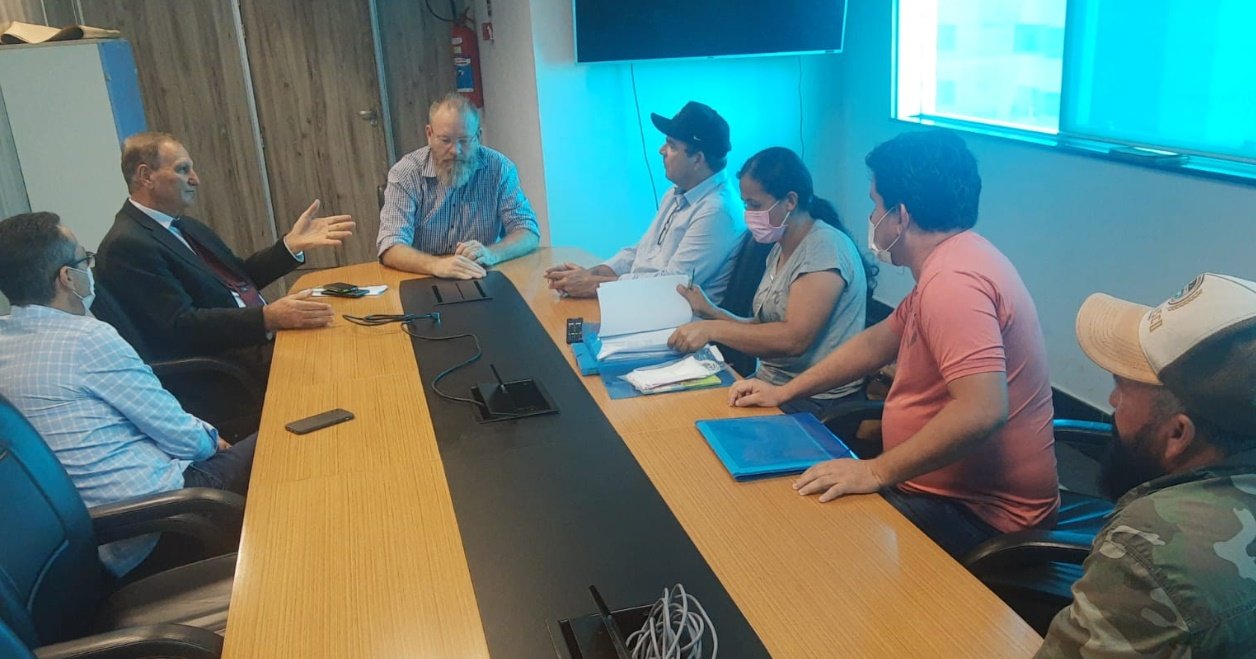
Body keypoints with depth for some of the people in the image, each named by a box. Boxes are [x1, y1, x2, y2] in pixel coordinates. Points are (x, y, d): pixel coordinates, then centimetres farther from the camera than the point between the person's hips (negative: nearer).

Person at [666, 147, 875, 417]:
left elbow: (794, 338, -23)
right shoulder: (780, 250, 13)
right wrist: (711, 312, 1)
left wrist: (712, 329, -21)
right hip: (771, 384, 8)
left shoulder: (825, 248, -15)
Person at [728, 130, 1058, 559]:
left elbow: (981, 410, -36)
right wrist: (784, 392, 16)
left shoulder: (951, 281, -26)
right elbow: (878, 341, 17)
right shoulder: (948, 263, 8)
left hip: (977, 513, -9)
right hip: (953, 487, 9)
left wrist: (876, 472, -27)